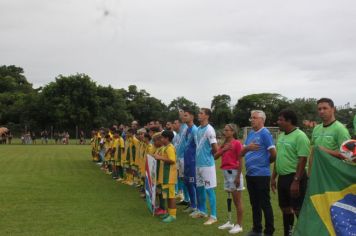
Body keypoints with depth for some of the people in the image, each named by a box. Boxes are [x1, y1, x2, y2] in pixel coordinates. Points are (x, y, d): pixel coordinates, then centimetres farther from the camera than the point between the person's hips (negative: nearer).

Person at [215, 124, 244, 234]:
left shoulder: (237, 143, -10)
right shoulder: (224, 144, 13)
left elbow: (240, 161, -13)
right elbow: (215, 157, 6)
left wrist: (238, 177, -16)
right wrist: (224, 149, -9)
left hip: (234, 172, -8)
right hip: (226, 172, 8)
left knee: (237, 200, -2)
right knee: (229, 199, 15)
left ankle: (239, 225, 3)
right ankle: (230, 222, 24)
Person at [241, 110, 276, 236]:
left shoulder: (265, 133, -11)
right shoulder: (250, 133, 13)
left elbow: (274, 154, -15)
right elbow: (242, 153, 11)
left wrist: (264, 163, 3)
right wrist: (247, 147, -11)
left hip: (261, 174, -8)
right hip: (250, 174, 8)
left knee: (265, 204, -1)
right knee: (254, 203, 15)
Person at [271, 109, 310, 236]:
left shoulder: (300, 136, -14)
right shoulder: (281, 136, 12)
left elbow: (302, 160, -19)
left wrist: (296, 181, -23)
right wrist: (273, 177, 16)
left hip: (295, 177, -8)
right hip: (282, 177, 8)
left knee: (298, 210, -3)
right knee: (285, 208, 15)